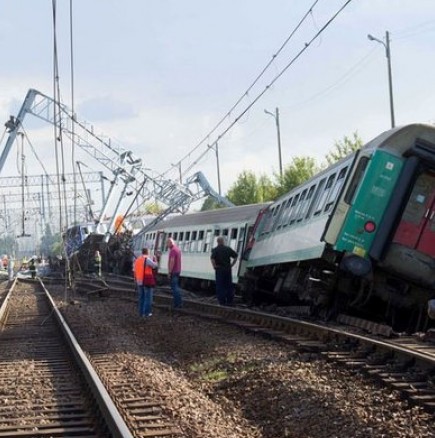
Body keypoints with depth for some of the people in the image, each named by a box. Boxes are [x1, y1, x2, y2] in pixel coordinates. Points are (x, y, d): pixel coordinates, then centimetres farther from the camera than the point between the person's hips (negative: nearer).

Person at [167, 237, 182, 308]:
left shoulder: (173, 250, -17)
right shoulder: (178, 249, 14)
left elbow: (172, 261, -24)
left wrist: (169, 272, -21)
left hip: (173, 271, -10)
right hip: (178, 271, 10)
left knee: (174, 287, -6)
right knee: (176, 287, 17)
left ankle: (177, 304, -7)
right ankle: (180, 302, 19)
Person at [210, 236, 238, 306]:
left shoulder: (215, 250, -5)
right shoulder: (228, 249, 6)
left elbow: (212, 258, -22)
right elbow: (236, 256, 7)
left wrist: (214, 266, -10)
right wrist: (232, 264, 10)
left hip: (219, 269, -3)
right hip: (228, 269, 3)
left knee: (220, 286, 2)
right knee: (229, 285, 11)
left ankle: (222, 301, -1)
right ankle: (230, 301, 13)